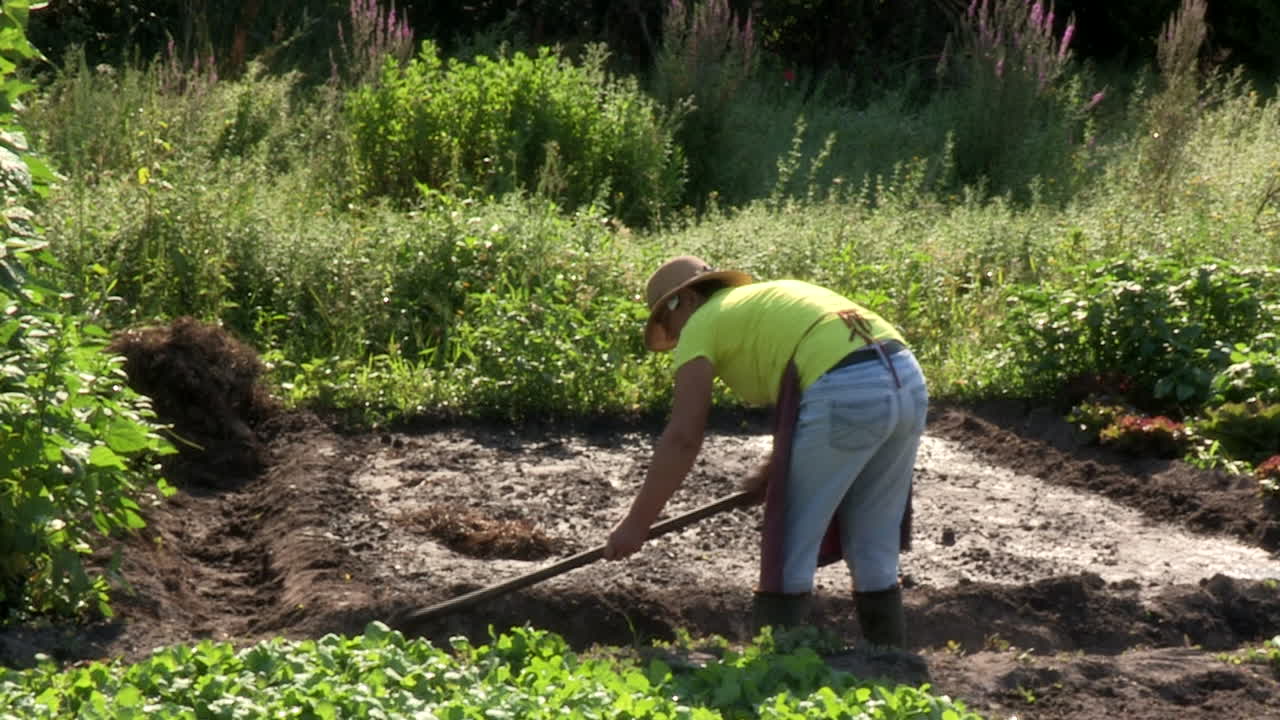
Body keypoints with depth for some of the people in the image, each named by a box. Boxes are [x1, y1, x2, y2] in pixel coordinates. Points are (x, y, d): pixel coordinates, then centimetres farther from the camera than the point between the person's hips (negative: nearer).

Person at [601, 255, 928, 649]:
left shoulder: (702, 324, 10)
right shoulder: (775, 295, 32)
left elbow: (683, 438, 2)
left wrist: (636, 523, 6)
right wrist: (775, 468, 32)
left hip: (843, 394, -8)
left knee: (788, 553, 5)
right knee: (874, 553, 19)